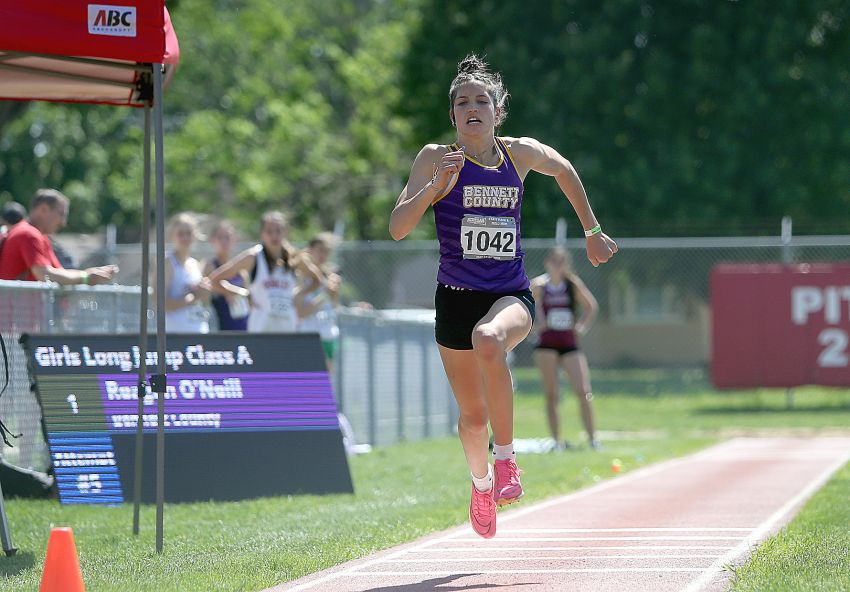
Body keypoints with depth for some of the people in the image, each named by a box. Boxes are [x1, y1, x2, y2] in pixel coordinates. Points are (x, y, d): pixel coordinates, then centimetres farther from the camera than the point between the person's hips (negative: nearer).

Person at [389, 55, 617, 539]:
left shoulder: (520, 154, 1)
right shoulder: (437, 158, -4)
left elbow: (564, 170, 23)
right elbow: (398, 228, -12)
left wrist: (593, 232, 25)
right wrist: (436, 186, -25)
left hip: (511, 295, -1)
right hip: (457, 297, 1)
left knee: (488, 340, -37)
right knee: (473, 416, 8)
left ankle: (506, 458, -23)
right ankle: (482, 484, 43)